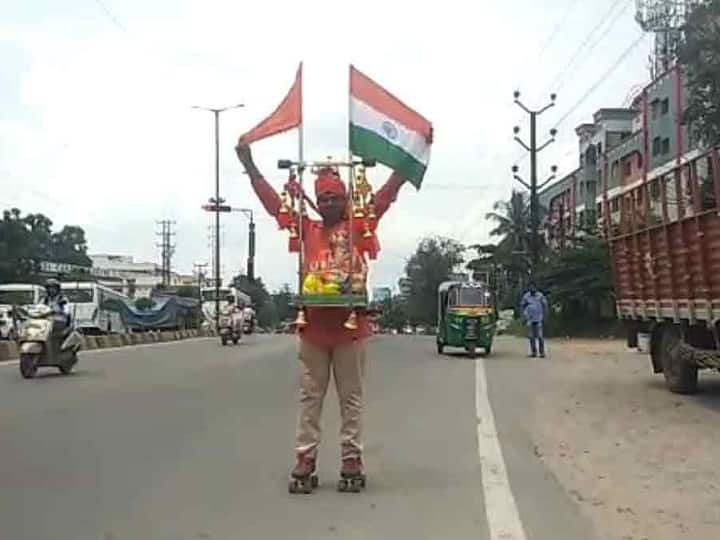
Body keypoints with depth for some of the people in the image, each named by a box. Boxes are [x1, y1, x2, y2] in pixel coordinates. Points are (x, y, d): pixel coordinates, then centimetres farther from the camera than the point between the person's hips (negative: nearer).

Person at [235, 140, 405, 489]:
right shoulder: (308, 230, 10)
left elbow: (386, 195, 3)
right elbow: (273, 202, 11)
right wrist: (249, 165, 10)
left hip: (351, 325, -2)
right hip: (314, 325, 2)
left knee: (351, 397, 6)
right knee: (310, 396, 7)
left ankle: (352, 457, 12)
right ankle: (305, 456, 12)